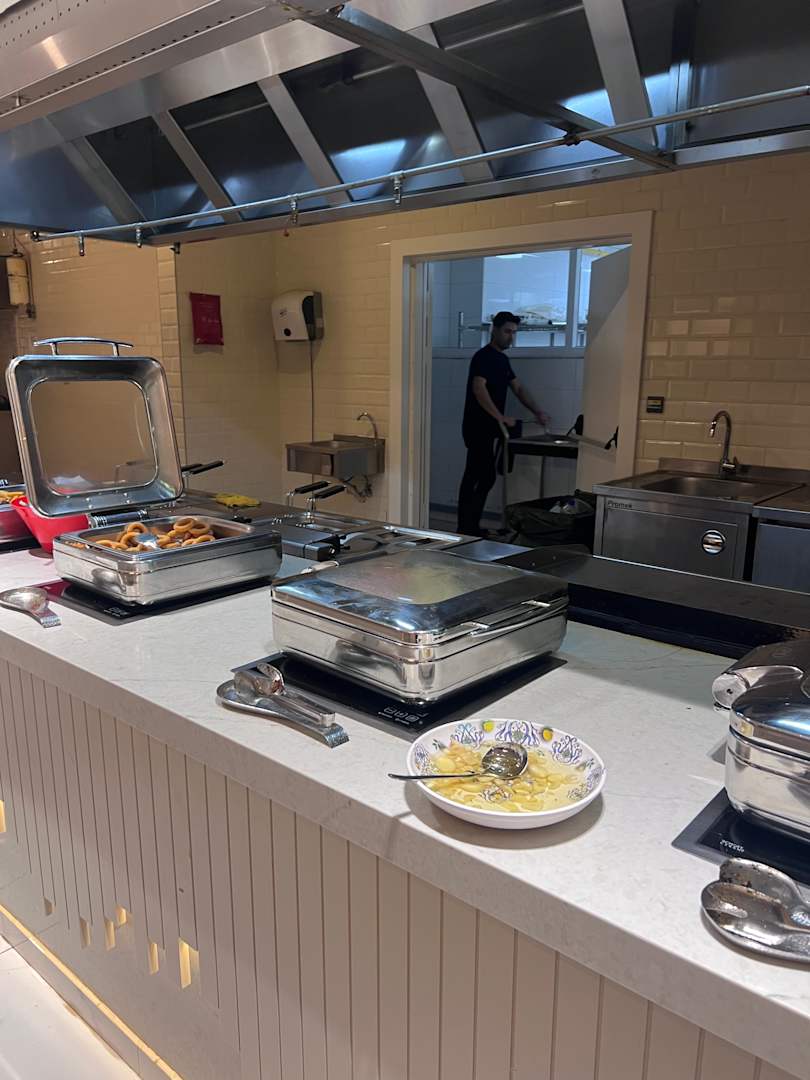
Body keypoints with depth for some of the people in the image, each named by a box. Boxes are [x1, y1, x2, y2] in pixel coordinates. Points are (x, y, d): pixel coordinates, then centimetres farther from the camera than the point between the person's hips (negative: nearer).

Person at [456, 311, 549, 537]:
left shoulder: (502, 359, 19)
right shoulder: (483, 357, -11)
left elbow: (518, 388, 21)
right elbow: (479, 389, -24)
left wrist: (538, 412, 9)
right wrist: (501, 417, -27)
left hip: (490, 429, 9)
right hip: (479, 427, -9)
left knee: (483, 477, 9)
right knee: (484, 477, -12)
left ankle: (470, 527, 15)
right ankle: (467, 529, -8)